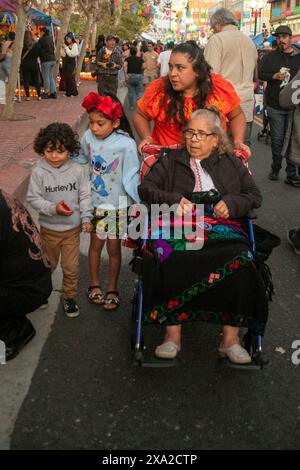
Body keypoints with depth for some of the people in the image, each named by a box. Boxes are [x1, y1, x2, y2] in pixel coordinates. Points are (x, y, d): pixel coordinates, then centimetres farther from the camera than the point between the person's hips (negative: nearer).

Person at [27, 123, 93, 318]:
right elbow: (33, 198, -12)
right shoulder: (39, 172, -14)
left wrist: (86, 218, -12)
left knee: (71, 267, 9)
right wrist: (53, 208, -25)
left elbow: (85, 196, -4)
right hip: (49, 228, 0)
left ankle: (69, 297, 31)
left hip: (72, 228, 0)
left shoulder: (77, 170, -11)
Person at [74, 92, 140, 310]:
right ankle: (95, 284, 36)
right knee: (96, 244, 16)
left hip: (117, 205, -3)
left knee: (114, 248, 11)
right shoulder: (88, 137, -10)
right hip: (94, 202, 3)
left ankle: (112, 289, 30)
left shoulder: (126, 144, -20)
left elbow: (131, 177, -16)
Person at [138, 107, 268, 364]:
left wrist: (231, 203, 0)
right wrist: (174, 200, -3)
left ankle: (231, 338, -23)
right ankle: (173, 333, -26)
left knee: (239, 261, -32)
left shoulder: (231, 162, 25)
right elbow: (145, 188, 15)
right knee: (172, 260, -36)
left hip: (223, 228, 1)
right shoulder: (171, 161, 23)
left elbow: (255, 195, 21)